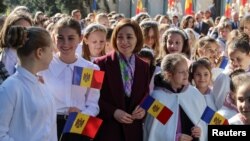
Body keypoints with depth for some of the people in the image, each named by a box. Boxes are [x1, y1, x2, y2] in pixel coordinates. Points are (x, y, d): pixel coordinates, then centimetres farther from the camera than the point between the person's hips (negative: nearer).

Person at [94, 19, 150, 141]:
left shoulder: (144, 67, 9)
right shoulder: (102, 63, -3)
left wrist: (144, 110, -6)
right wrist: (113, 112, -16)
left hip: (133, 131, 3)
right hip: (107, 131, -3)